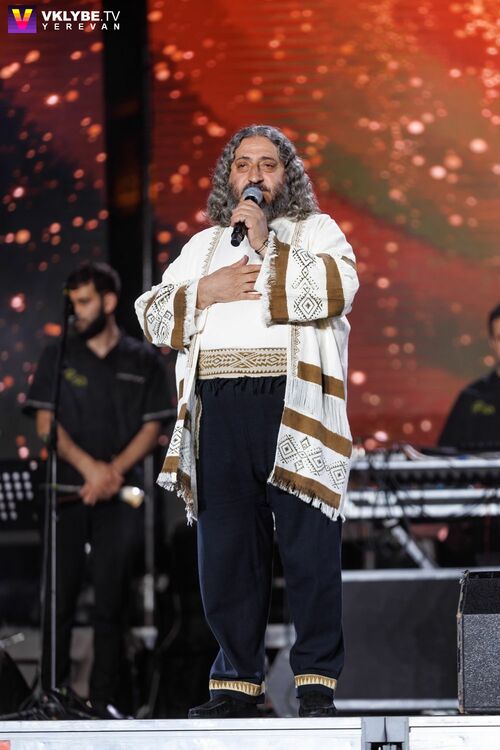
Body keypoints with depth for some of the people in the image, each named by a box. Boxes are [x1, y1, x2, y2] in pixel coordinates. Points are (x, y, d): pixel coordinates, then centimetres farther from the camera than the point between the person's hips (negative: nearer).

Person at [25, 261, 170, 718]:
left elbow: (151, 429, 4)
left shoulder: (143, 362, 8)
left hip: (119, 496, 0)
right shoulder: (58, 356, 8)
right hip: (67, 493, 0)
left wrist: (113, 471, -11)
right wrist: (88, 466, -12)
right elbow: (45, 423, 2)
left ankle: (104, 699, 2)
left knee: (112, 599, -2)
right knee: (60, 597, -3)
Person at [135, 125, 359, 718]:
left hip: (295, 401, -3)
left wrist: (267, 248, -7)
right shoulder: (203, 244, 25)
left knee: (309, 547, -8)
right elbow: (153, 314, 16)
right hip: (221, 406, 4)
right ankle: (237, 684, 7)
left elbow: (334, 288, -6)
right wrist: (207, 290, 1)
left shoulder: (316, 231, 14)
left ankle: (317, 685, -5)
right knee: (228, 551, 2)